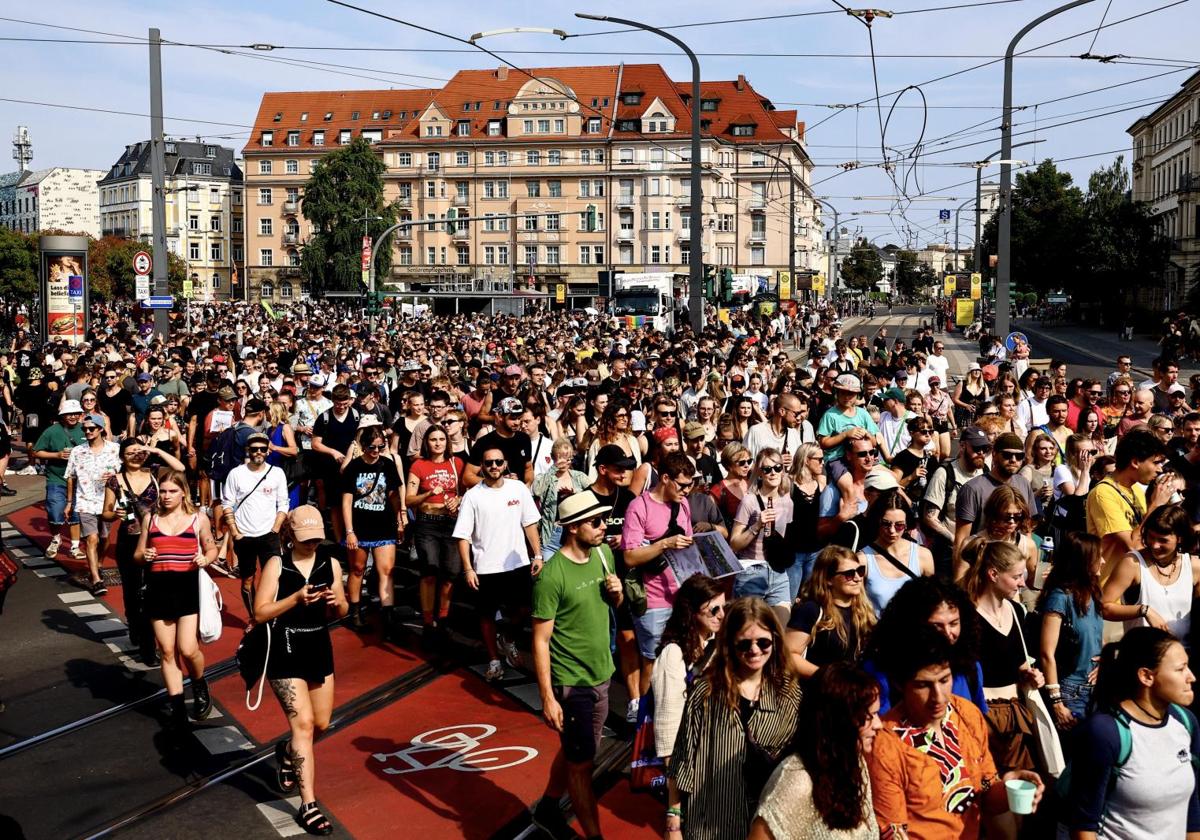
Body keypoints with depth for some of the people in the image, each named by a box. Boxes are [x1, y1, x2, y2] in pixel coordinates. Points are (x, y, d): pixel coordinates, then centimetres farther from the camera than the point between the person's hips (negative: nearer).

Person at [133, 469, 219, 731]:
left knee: (188, 650, -10)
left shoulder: (198, 519, 2)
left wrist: (205, 559, -11)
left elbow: (212, 549, 11)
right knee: (167, 652, 6)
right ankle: (177, 708, 15)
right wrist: (144, 556, -10)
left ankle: (200, 687, 22)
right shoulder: (150, 518, 7)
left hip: (189, 587, -3)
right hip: (159, 589, 3)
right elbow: (137, 554, 13)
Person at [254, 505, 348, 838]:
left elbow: (341, 613, 9)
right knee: (303, 722, -13)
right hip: (285, 651, -5)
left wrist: (337, 602, -13)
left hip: (319, 649, 5)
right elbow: (260, 613, -14)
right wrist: (295, 599, -24)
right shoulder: (277, 564, -9)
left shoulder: (330, 563, 2)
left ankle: (287, 753, 50)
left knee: (321, 723, 16)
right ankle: (308, 805, -10)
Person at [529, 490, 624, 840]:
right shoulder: (551, 576, -22)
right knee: (582, 763, 6)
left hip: (602, 675, 7)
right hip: (571, 682, -7)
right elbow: (540, 640, -18)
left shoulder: (603, 553, -1)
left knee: (574, 750, 22)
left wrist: (617, 592, -9)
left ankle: (548, 808, 43)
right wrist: (547, 697, -19)